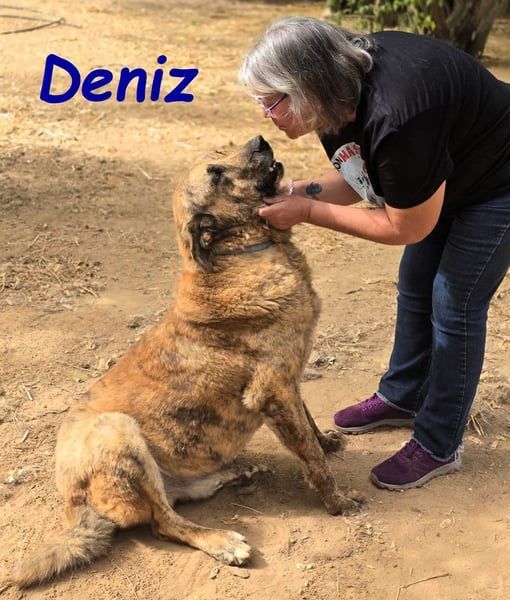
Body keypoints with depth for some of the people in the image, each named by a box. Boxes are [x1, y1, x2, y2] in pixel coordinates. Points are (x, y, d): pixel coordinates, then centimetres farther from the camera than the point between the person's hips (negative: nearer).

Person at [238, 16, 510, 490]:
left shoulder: (395, 120, -40)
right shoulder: (340, 99, -14)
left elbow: (408, 228, -28)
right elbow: (358, 177, 0)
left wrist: (307, 212, -26)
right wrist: (303, 190, -20)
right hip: (444, 177, 8)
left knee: (454, 304, -3)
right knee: (414, 288, 14)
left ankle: (439, 447, 12)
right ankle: (402, 398, 34)